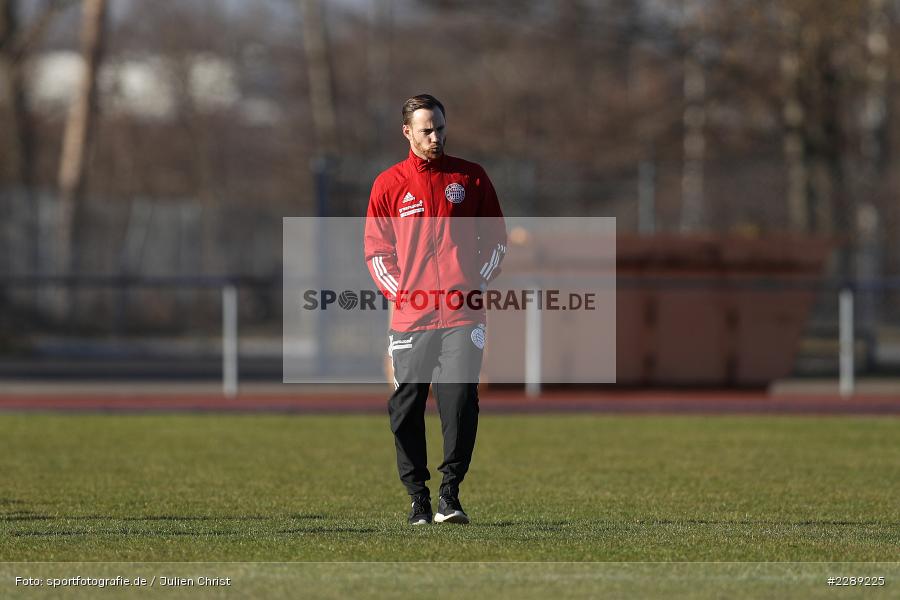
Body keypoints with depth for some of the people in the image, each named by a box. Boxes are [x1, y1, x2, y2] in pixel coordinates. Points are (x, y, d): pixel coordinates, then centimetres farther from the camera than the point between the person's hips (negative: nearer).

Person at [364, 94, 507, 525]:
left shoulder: (471, 178, 9)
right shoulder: (388, 184, 7)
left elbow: (496, 238, 14)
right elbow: (376, 249, 11)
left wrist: (477, 282, 2)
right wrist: (398, 292, 0)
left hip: (462, 315, -1)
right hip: (409, 318, 1)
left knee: (460, 403, -10)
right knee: (406, 410, 0)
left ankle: (450, 493, -4)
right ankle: (417, 497, 8)